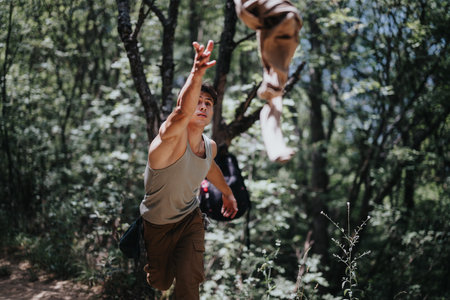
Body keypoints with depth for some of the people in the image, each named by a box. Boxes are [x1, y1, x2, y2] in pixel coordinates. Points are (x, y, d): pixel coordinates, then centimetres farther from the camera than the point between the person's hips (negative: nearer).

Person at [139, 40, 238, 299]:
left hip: (190, 219, 3)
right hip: (157, 224, -3)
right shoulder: (171, 138, -31)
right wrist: (196, 75, -73)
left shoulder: (210, 146, -10)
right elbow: (182, 112, -55)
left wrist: (228, 193, 28)